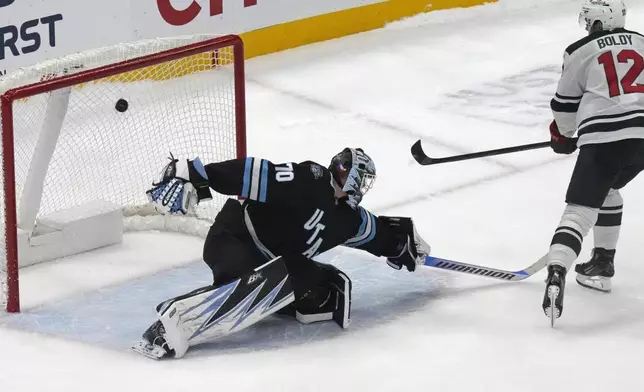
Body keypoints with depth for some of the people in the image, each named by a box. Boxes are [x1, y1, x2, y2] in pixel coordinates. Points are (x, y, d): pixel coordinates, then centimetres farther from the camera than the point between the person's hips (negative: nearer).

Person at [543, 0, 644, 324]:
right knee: (607, 190, 29)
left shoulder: (579, 53, 5)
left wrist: (562, 136, 31)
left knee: (580, 209, -9)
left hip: (602, 138, -5)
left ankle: (556, 274, -30)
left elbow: (565, 104, 12)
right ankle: (602, 264, 28)